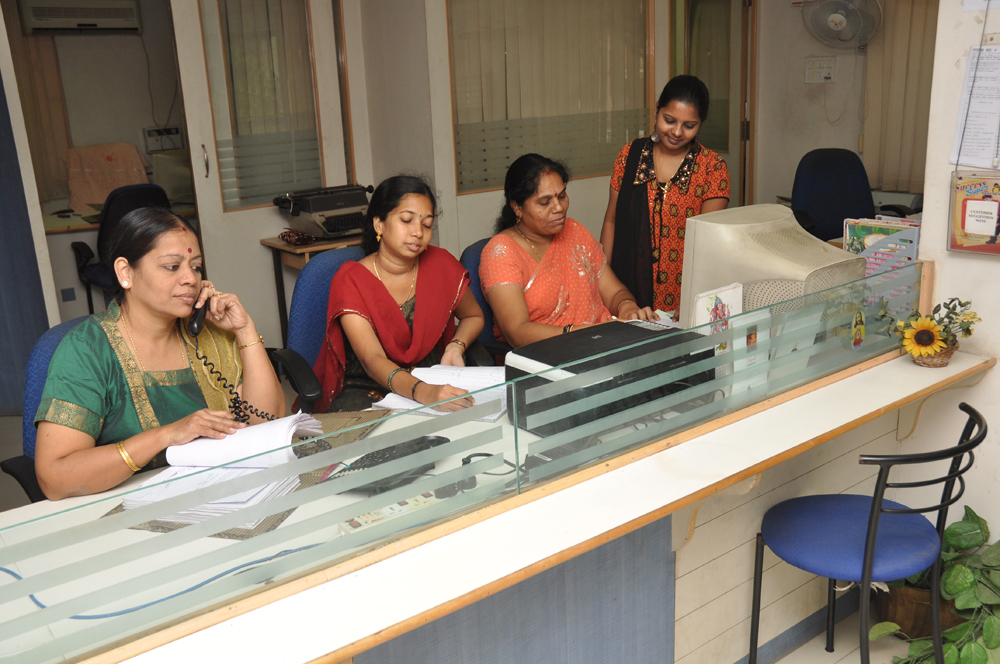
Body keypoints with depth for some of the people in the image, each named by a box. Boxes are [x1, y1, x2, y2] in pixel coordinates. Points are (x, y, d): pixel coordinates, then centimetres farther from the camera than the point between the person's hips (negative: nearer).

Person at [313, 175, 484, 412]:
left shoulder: (441, 265, -1)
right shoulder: (350, 281, -13)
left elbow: (473, 316, 20)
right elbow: (373, 360, -27)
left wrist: (457, 346, -4)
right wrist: (423, 392, -47)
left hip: (432, 381, 3)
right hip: (364, 389, -3)